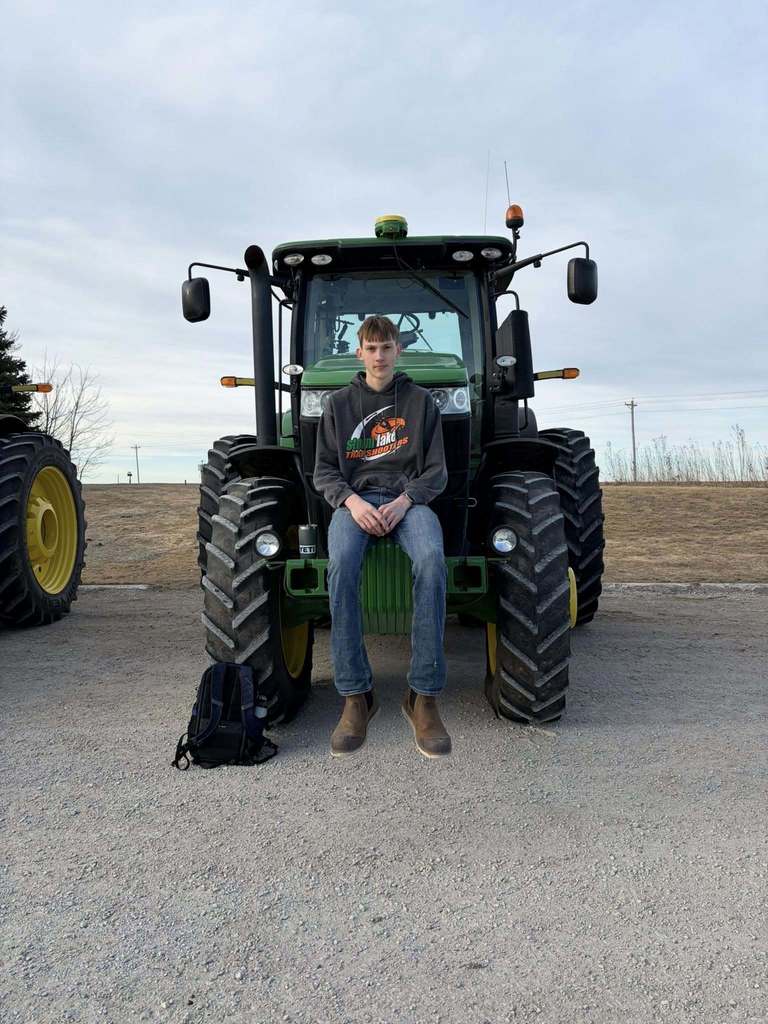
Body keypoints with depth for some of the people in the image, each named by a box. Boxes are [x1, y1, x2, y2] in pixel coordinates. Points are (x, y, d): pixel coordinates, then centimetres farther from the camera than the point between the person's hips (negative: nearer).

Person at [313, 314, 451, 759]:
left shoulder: (421, 401, 13)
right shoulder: (340, 403, 14)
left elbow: (437, 471, 9)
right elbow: (324, 471, 10)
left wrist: (405, 500, -12)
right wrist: (352, 501, -12)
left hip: (409, 499, 0)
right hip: (354, 499, 1)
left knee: (431, 560, -36)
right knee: (341, 564, -35)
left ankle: (425, 696, -28)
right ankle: (356, 695, -25)